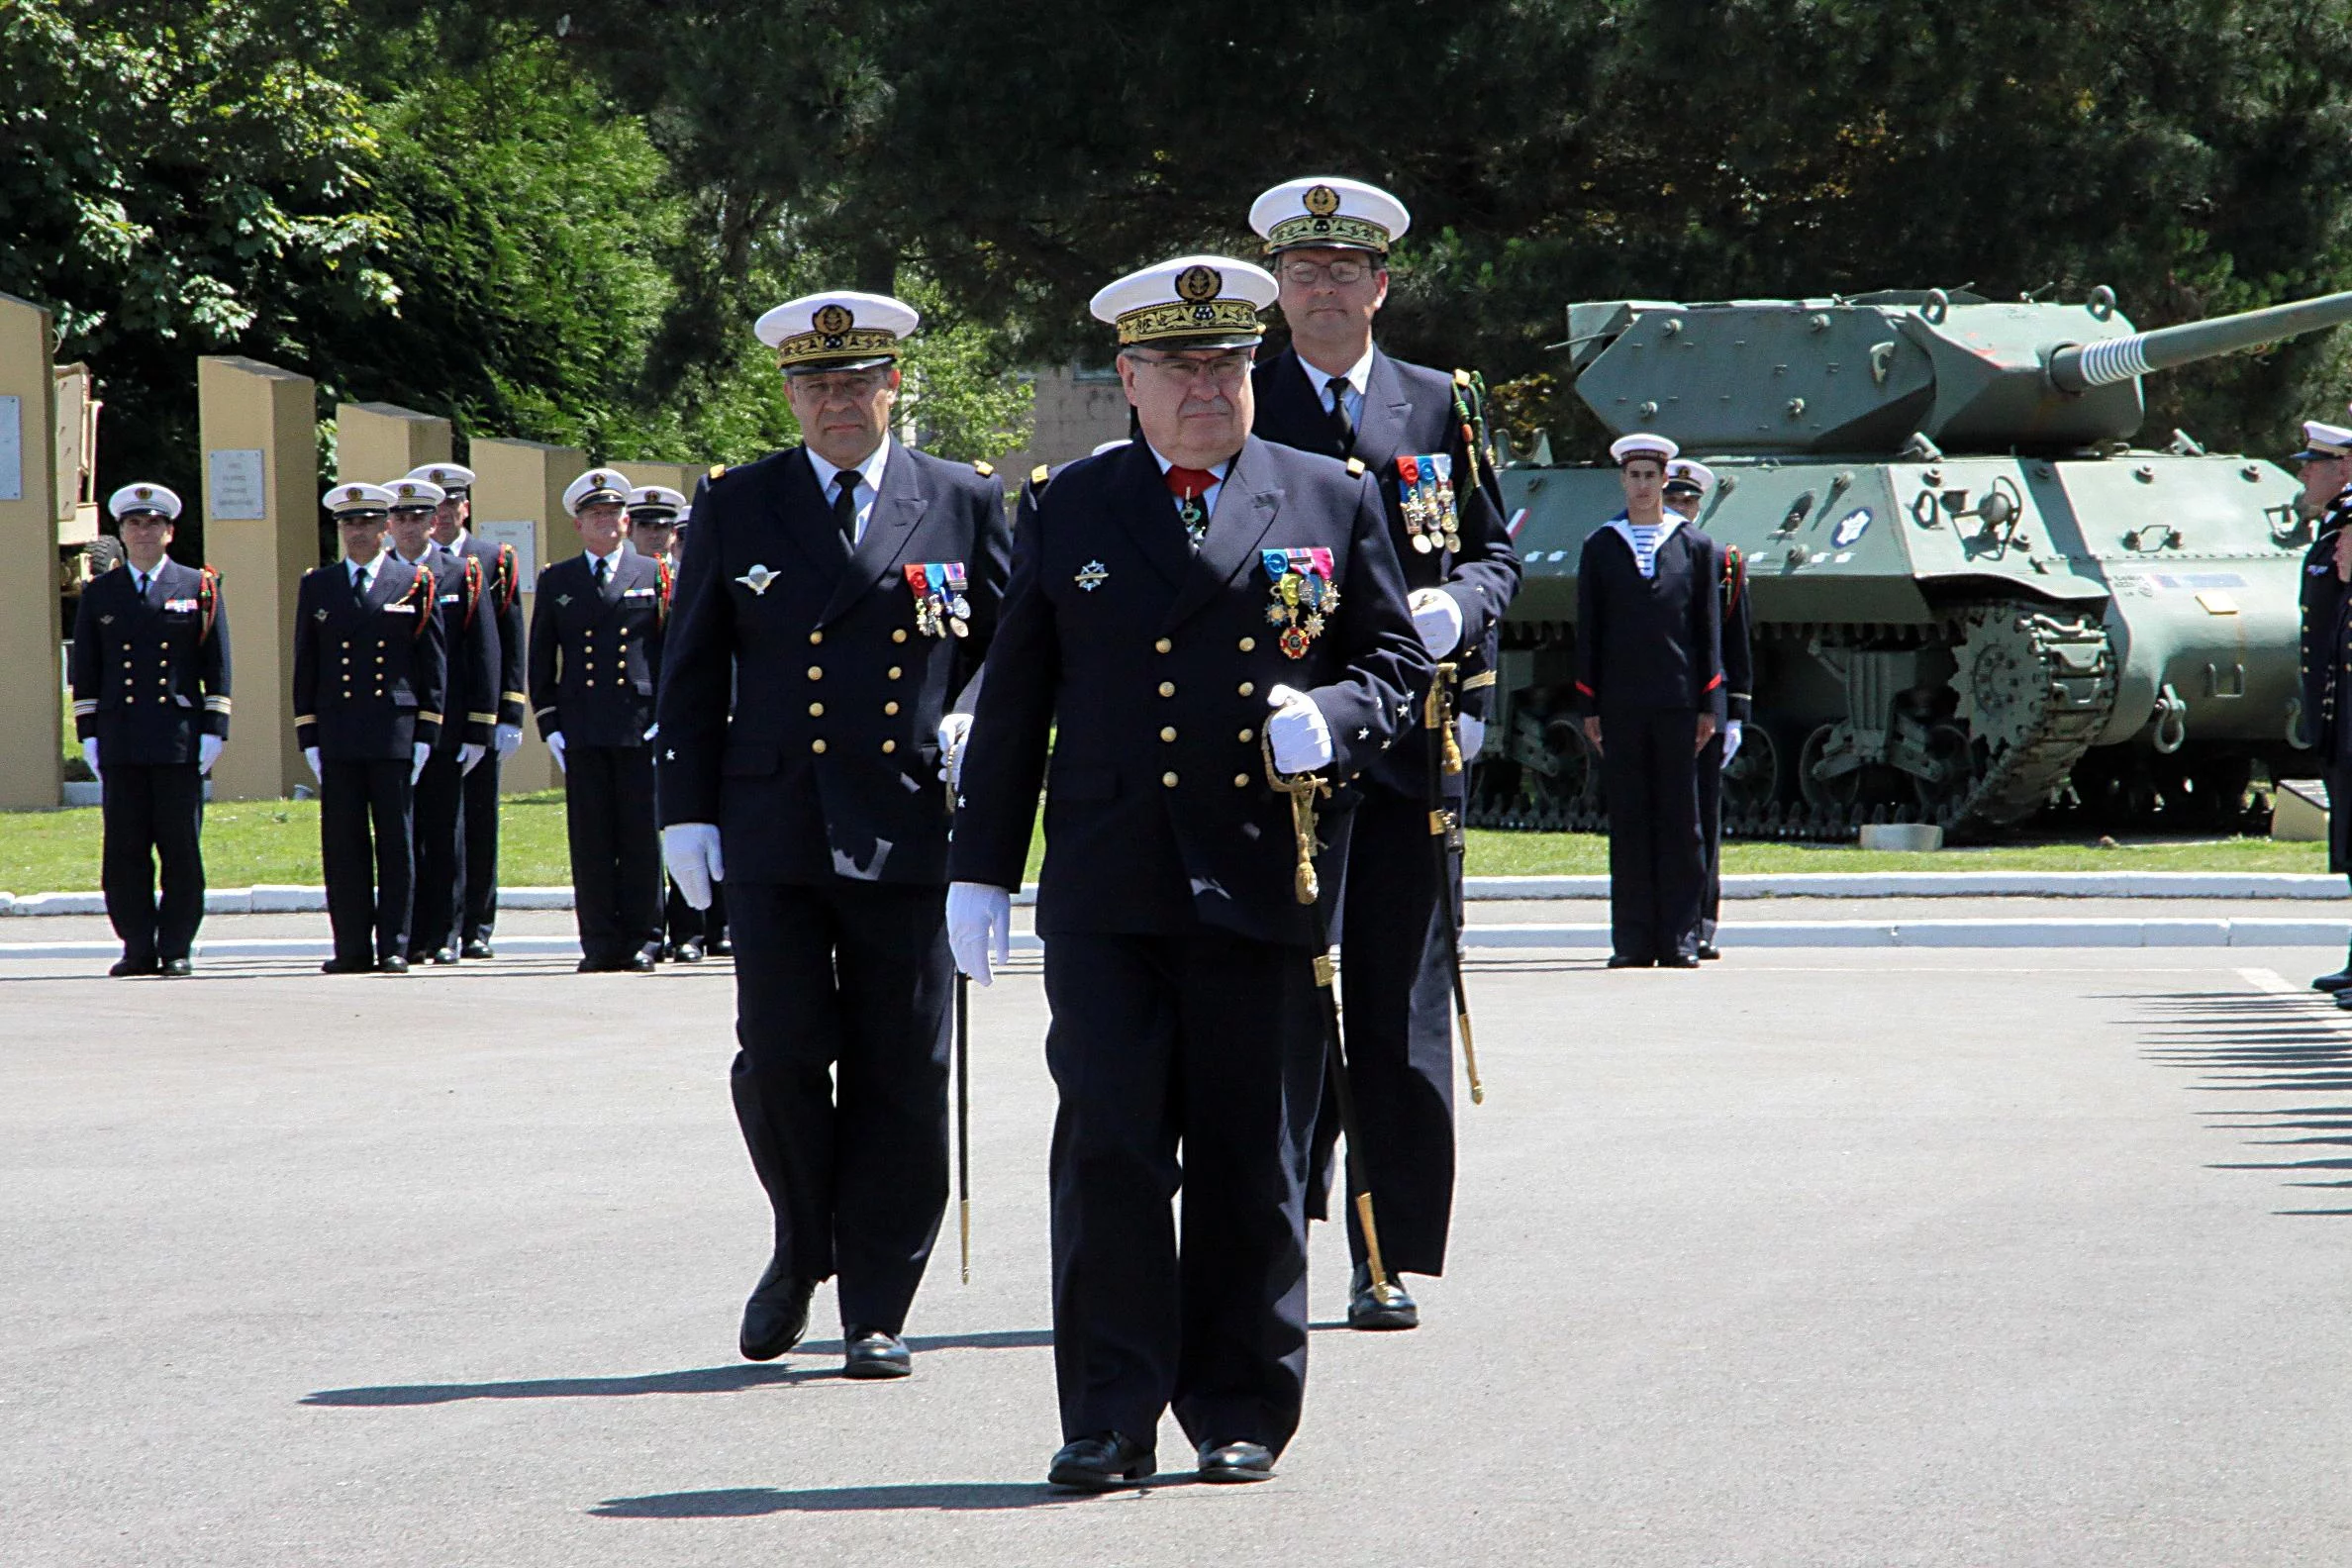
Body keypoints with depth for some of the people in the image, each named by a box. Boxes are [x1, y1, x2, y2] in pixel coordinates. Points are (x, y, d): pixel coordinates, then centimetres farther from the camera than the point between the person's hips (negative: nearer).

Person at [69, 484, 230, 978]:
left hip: (180, 742, -1)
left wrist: (213, 732, -2)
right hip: (120, 744, 2)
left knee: (182, 851, -1)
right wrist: (89, 735, 4)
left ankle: (176, 949, 4)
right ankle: (138, 949, 7)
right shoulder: (99, 595, 12)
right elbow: (85, 672, 12)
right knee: (123, 853, 0)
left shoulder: (200, 587, 8)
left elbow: (217, 667, 6)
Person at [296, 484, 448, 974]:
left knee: (395, 842, -1)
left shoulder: (414, 584, 6)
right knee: (343, 845, 1)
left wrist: (425, 734, -1)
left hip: (396, 733, -2)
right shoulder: (316, 587, 11)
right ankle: (352, 947, 4)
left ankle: (394, 946, 2)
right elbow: (305, 669, 12)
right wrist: (308, 738, 5)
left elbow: (434, 667, 6)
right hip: (337, 739, 2)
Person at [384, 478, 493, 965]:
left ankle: (443, 937, 10)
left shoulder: (462, 575, 5)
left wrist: (478, 729, -3)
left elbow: (483, 656, 3)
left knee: (445, 837, 4)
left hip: (446, 729, 0)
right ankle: (405, 938, 1)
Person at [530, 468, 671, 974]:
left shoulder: (655, 576, 9)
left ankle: (641, 941, 4)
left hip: (641, 724, -1)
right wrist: (550, 724, 3)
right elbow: (540, 662, 12)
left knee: (641, 837, -1)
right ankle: (599, 942, 4)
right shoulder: (556, 582, 12)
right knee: (590, 839, 0)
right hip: (582, 732, 1)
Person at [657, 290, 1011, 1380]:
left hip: (910, 830, 0)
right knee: (779, 1056, -6)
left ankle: (876, 1309, 7)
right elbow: (692, 674, 10)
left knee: (900, 1075, -1)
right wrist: (686, 810, 2)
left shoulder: (963, 502, 8)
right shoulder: (736, 506, 9)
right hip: (772, 834, 0)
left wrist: (970, 725, -4)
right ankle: (801, 1254, 19)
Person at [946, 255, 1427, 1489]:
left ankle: (1240, 1412, 14)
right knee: (1108, 1146, -6)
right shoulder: (1072, 509, 10)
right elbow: (1013, 700, 11)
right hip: (1108, 889, 0)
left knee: (1251, 1160, 3)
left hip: (1264, 880, 0)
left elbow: (1396, 660, 12)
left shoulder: (1332, 499, 9)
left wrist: (1330, 719, -10)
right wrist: (980, 868, 7)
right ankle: (1111, 1416, 0)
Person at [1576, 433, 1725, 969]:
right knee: (1628, 821, 0)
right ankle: (1633, 939, 2)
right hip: (1620, 704, 0)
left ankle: (1679, 939, 2)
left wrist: (1708, 705, 1)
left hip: (1677, 703, 0)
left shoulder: (1694, 547, 8)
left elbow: (1709, 629, 8)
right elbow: (1588, 632, 8)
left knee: (1679, 820, 0)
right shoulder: (1599, 548, 9)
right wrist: (1590, 707, 1)